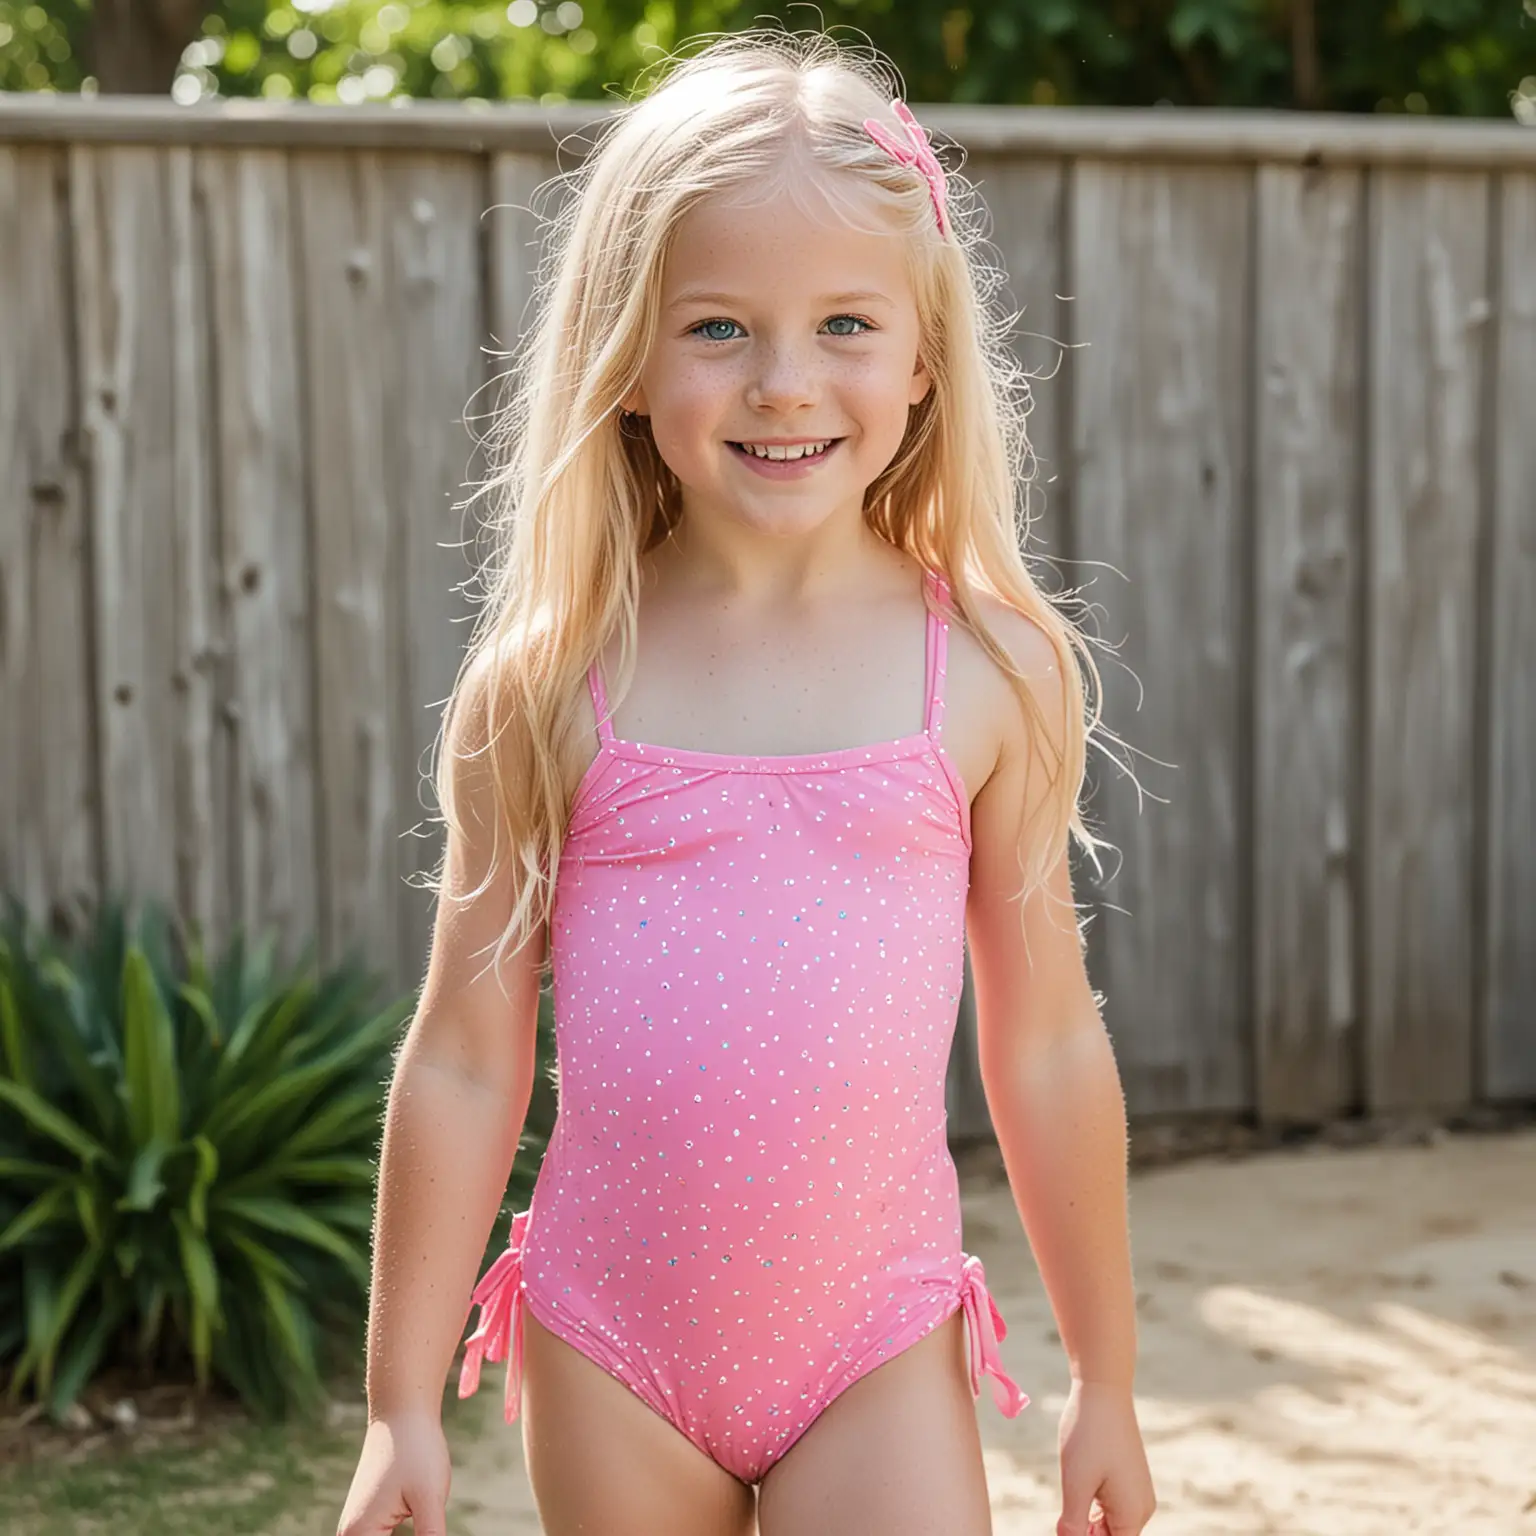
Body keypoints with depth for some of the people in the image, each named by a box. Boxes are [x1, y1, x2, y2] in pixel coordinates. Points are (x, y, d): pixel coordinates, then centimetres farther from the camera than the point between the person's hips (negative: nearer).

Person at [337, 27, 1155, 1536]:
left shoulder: (993, 672, -4)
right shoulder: (543, 691, -5)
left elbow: (1049, 1045, 3)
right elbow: (464, 1062, 0)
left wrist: (1104, 1382, 10)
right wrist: (403, 1406, 3)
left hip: (879, 1352, 0)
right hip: (608, 1353, 1)